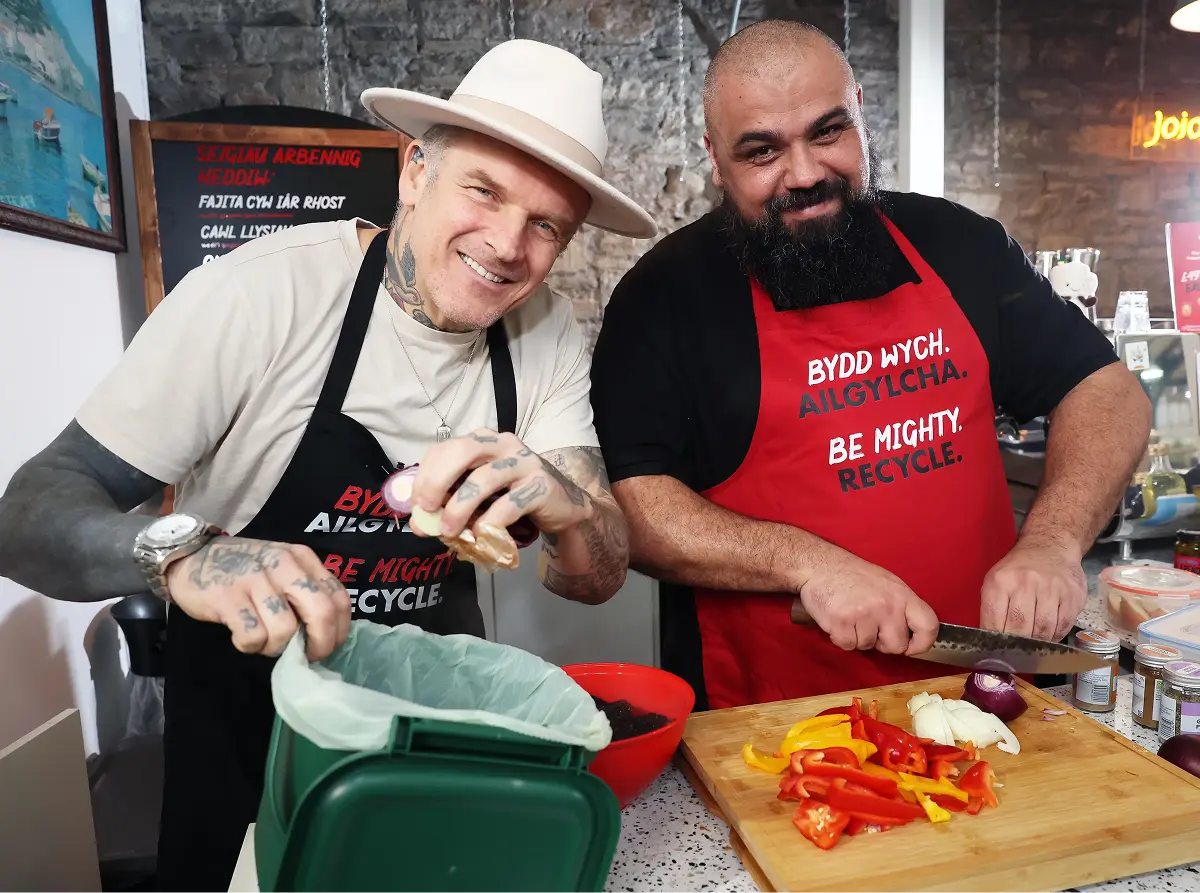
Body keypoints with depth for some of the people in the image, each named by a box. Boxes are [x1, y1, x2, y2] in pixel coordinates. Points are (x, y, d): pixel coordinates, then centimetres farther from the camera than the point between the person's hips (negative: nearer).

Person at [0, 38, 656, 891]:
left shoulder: (548, 333, -11)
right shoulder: (261, 293, -22)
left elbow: (600, 577, -12)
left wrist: (563, 501, -34)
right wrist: (182, 555, -41)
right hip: (245, 725, -3)